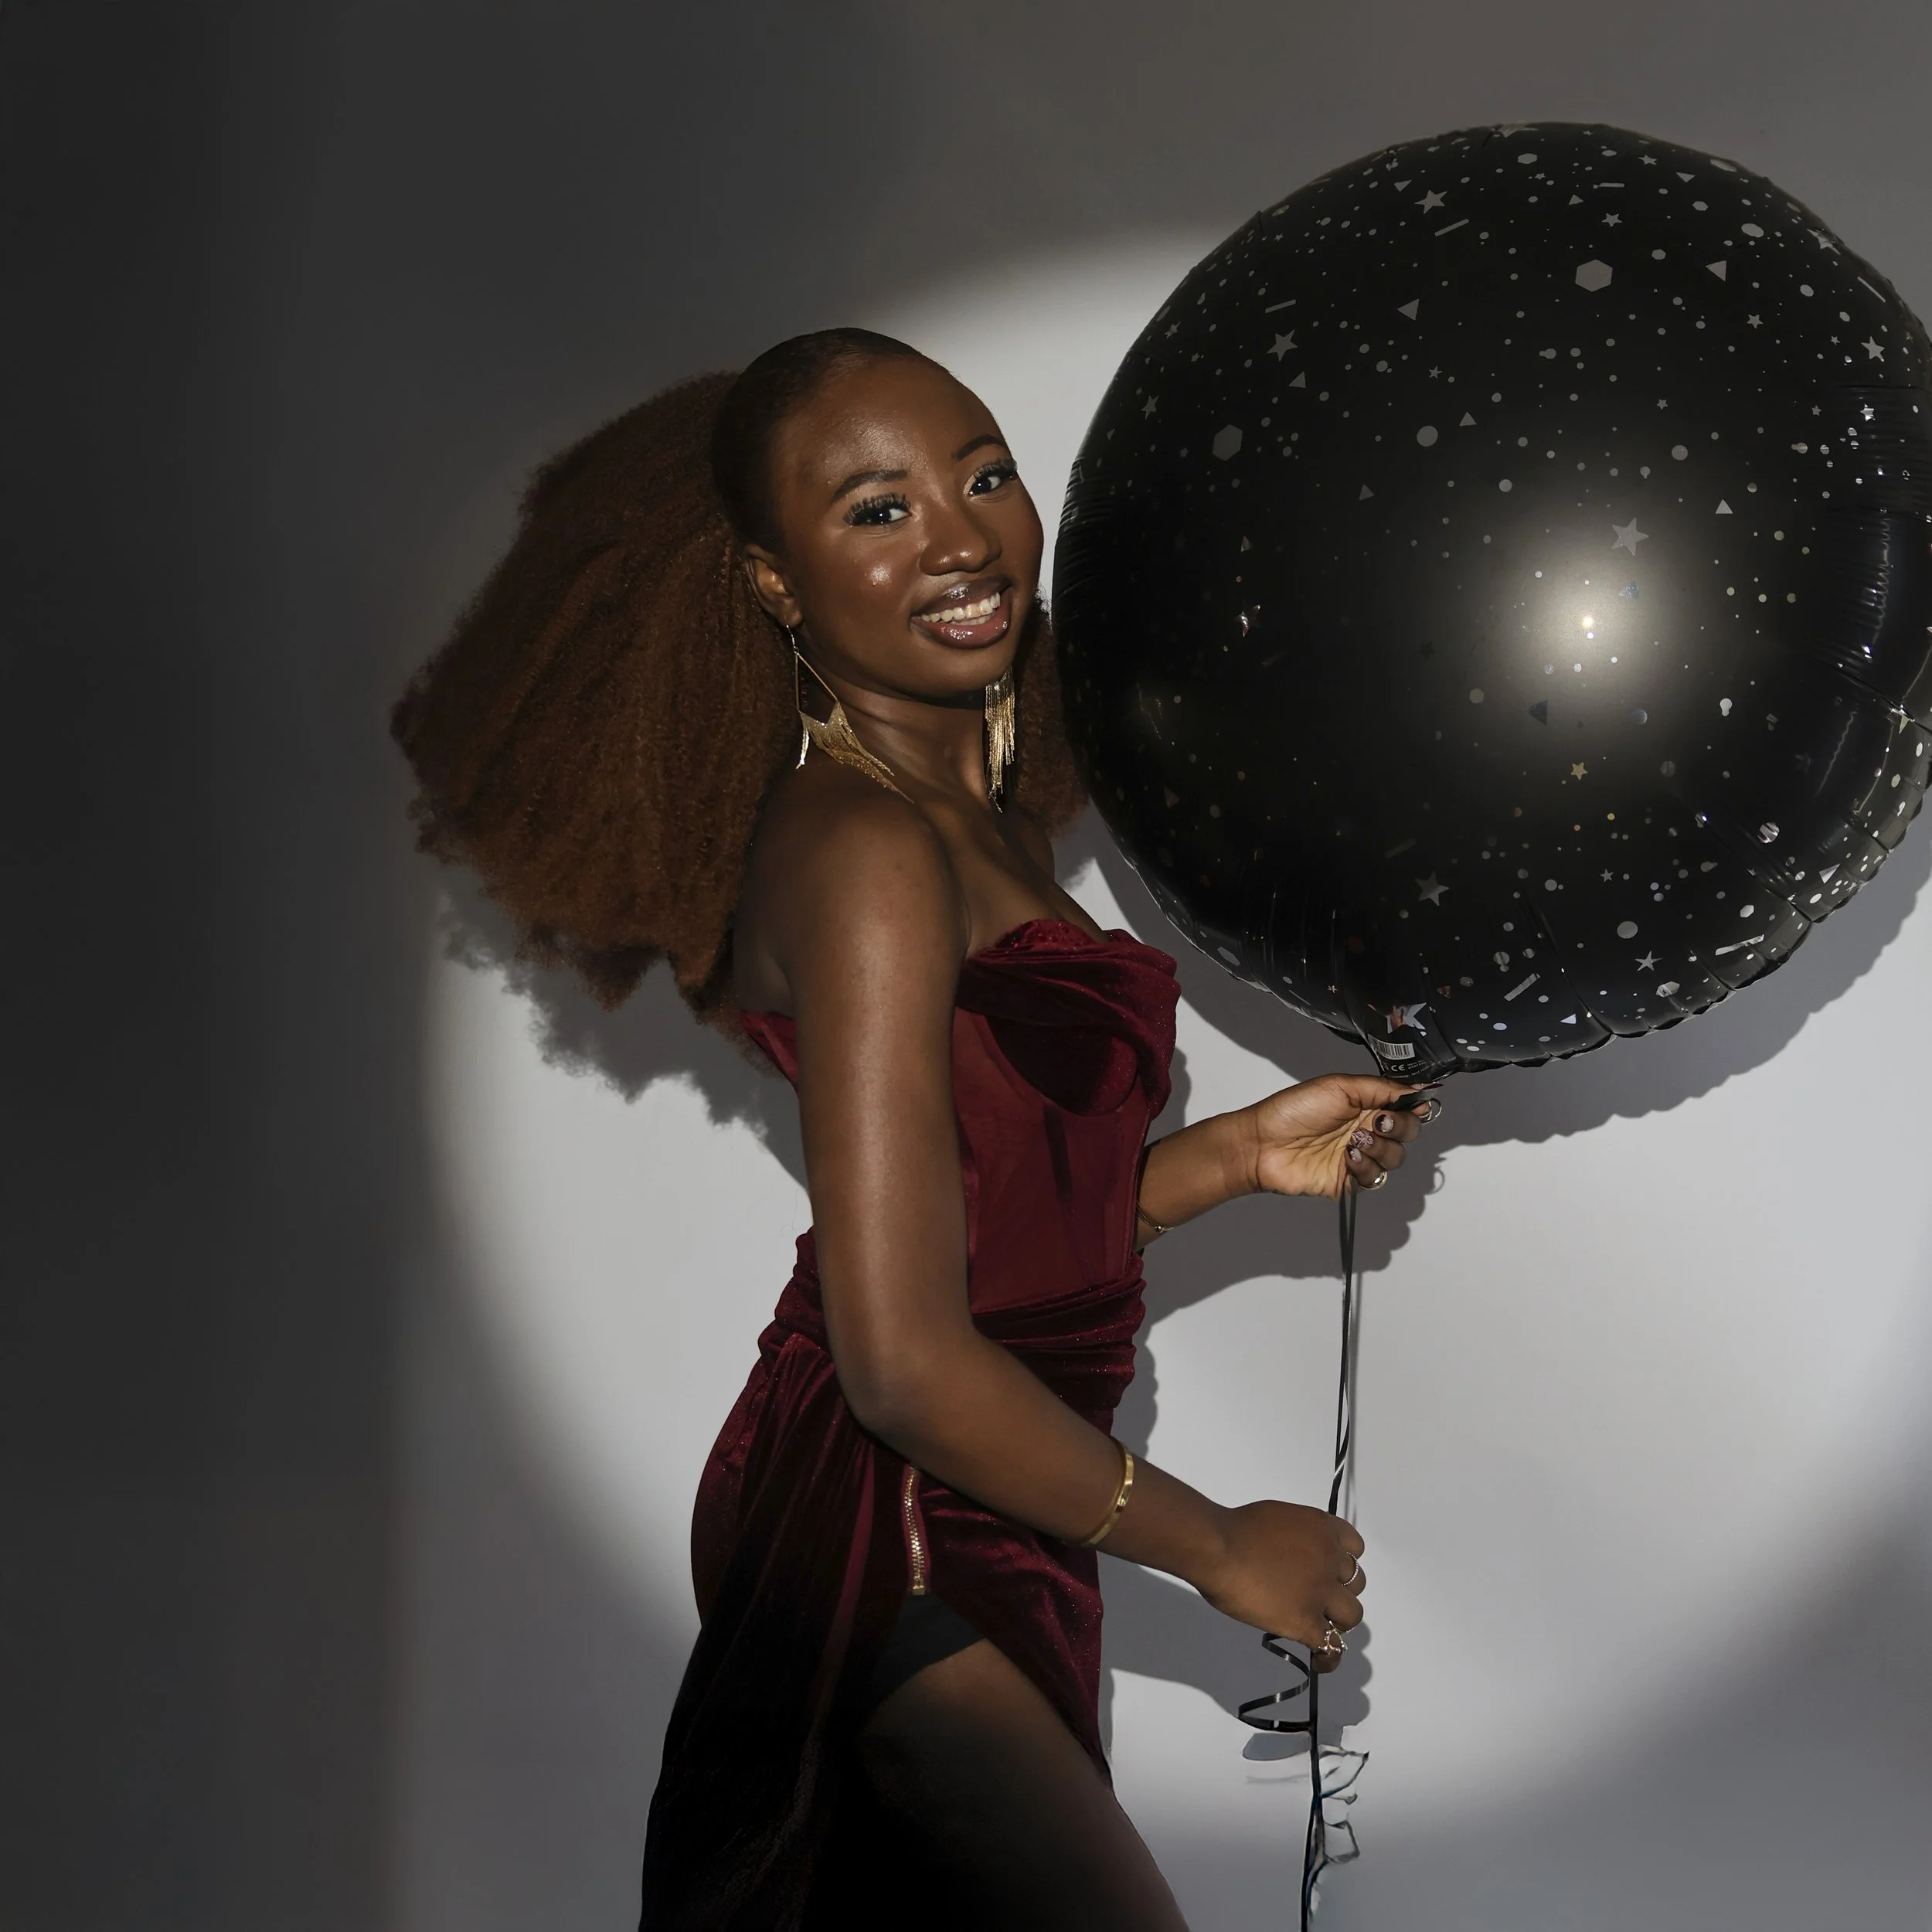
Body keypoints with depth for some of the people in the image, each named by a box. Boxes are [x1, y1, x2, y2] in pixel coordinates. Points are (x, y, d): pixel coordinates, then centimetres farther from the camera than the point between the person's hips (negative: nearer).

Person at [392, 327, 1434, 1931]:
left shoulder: (974, 822, 8)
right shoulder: (868, 851, -20)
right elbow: (906, 1360, -24)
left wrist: (1241, 1153, 5)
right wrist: (1219, 1545, -13)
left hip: (970, 1550, 9)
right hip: (893, 1566, -9)